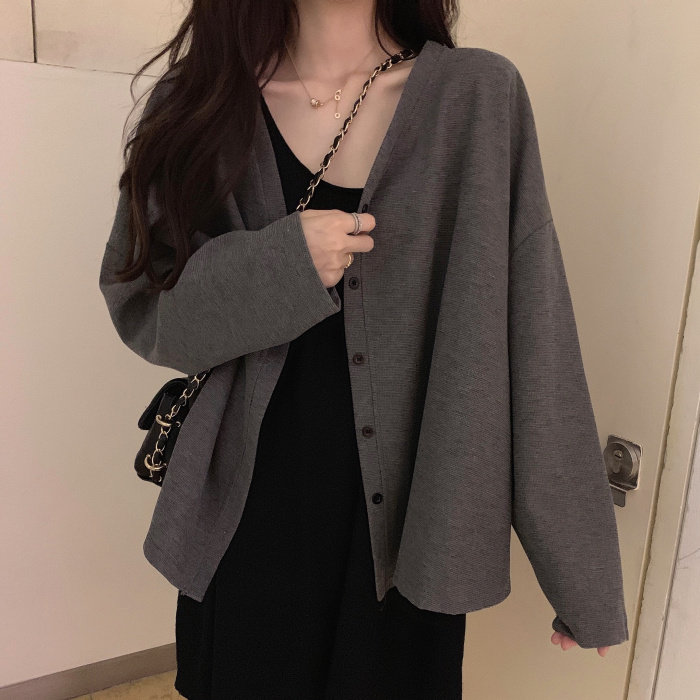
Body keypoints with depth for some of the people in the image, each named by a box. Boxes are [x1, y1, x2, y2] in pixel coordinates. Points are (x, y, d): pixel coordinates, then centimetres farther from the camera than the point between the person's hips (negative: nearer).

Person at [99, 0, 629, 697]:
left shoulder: (480, 97, -6)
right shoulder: (198, 102, -1)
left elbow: (535, 337, -8)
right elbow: (139, 307, 1)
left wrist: (582, 568, -6)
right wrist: (276, 267, -19)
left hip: (409, 522, 0)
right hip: (246, 521, 2)